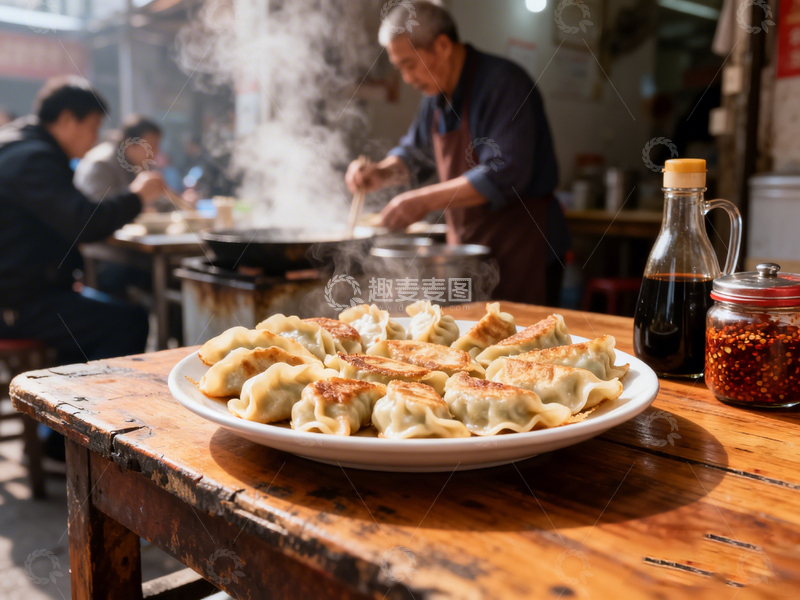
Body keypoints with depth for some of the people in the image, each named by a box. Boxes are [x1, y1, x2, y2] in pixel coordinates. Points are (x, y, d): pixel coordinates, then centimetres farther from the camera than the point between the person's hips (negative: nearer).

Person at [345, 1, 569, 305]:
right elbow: (414, 153, 25)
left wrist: (426, 200, -23)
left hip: (521, 249, -8)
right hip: (465, 246, 8)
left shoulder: (503, 83, -16)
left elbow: (505, 175, -25)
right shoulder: (437, 97, 10)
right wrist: (382, 172, 3)